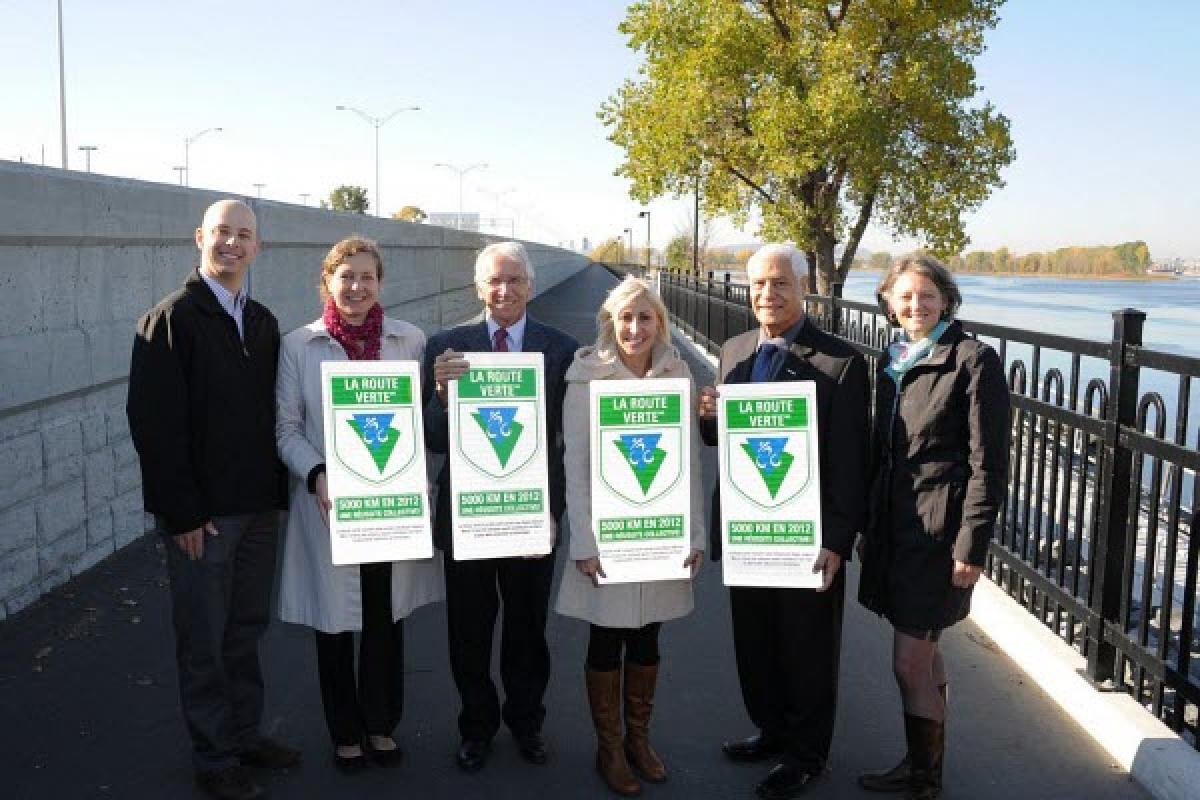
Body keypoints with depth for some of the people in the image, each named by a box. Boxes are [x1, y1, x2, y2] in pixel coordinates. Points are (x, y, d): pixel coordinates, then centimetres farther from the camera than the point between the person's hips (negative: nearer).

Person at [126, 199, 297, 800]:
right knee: (204, 640, 6)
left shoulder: (262, 322, 11)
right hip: (200, 514, -6)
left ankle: (245, 734, 32)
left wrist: (276, 490, 4)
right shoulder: (172, 318, -8)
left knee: (246, 630, 16)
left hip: (259, 506, 6)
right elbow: (153, 421, -13)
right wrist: (183, 512, -16)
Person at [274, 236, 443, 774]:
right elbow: (287, 428, 0)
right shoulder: (298, 346, -2)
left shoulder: (410, 341, 0)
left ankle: (381, 725, 33)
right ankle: (345, 733, 30)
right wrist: (317, 475, -16)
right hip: (328, 503, -1)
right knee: (334, 623, 10)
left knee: (386, 619, 12)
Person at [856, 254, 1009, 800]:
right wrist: (870, 525, 15)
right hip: (895, 524, 7)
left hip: (937, 530, -7)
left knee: (910, 662, -2)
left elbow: (988, 462, -13)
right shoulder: (892, 360, 10)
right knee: (924, 652, 19)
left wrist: (971, 546, -15)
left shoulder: (974, 361, -12)